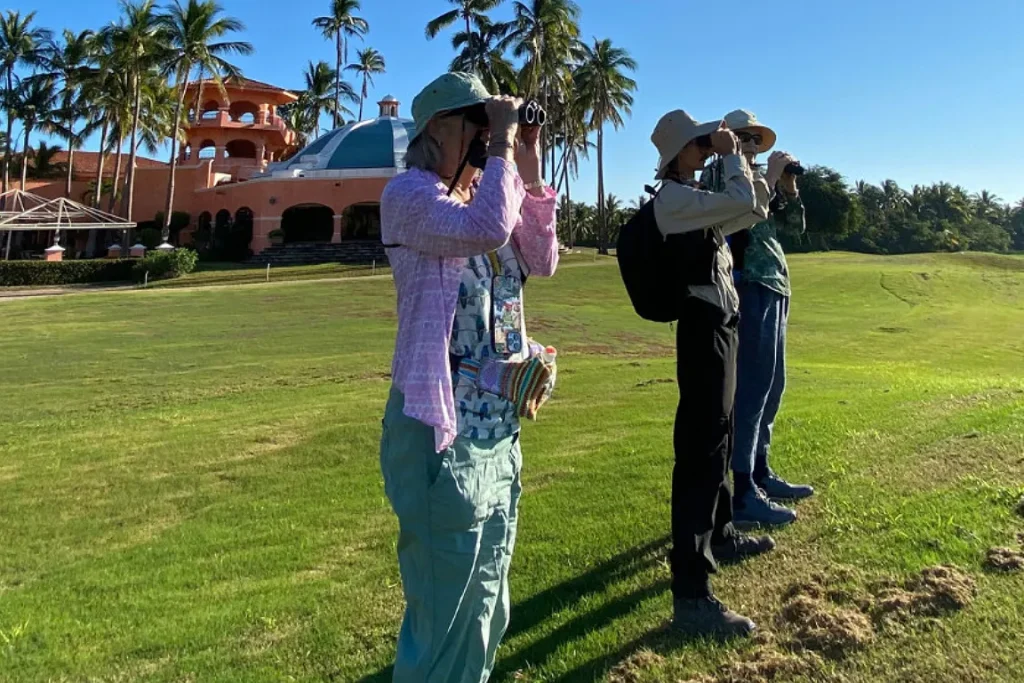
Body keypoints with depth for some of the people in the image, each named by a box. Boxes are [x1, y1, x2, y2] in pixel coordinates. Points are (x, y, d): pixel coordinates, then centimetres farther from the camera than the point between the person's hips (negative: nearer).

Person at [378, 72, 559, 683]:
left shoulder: (483, 193, 14)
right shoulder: (410, 193, -11)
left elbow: (542, 261, 10)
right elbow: (485, 230, -29)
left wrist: (530, 172, 4)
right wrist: (501, 147, -16)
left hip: (500, 425, 9)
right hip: (443, 428, -9)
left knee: (488, 600, 22)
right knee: (450, 604, 3)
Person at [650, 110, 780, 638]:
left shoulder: (694, 196, 17)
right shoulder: (672, 196, -14)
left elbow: (754, 211, 22)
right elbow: (744, 204, -23)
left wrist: (740, 159, 13)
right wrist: (731, 156, -7)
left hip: (718, 323, 11)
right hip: (704, 326, -11)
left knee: (719, 436, 21)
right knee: (700, 446, -12)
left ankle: (719, 535, 41)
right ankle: (690, 595, -9)